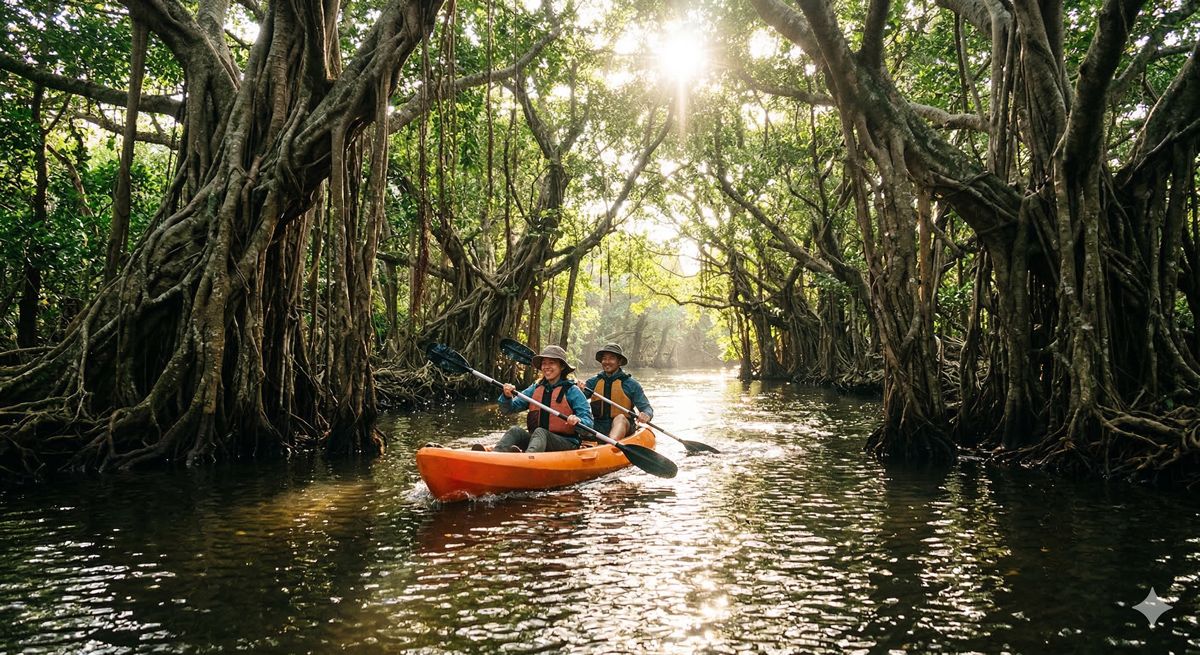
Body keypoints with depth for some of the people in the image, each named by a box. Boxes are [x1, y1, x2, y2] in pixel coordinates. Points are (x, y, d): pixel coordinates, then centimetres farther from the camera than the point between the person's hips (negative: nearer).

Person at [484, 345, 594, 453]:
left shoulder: (572, 391, -1)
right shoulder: (535, 389, 13)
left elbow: (588, 422, -7)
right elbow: (509, 409, 10)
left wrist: (577, 421, -31)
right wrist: (507, 397, -12)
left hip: (566, 443, -4)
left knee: (540, 432, -33)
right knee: (515, 430, -21)